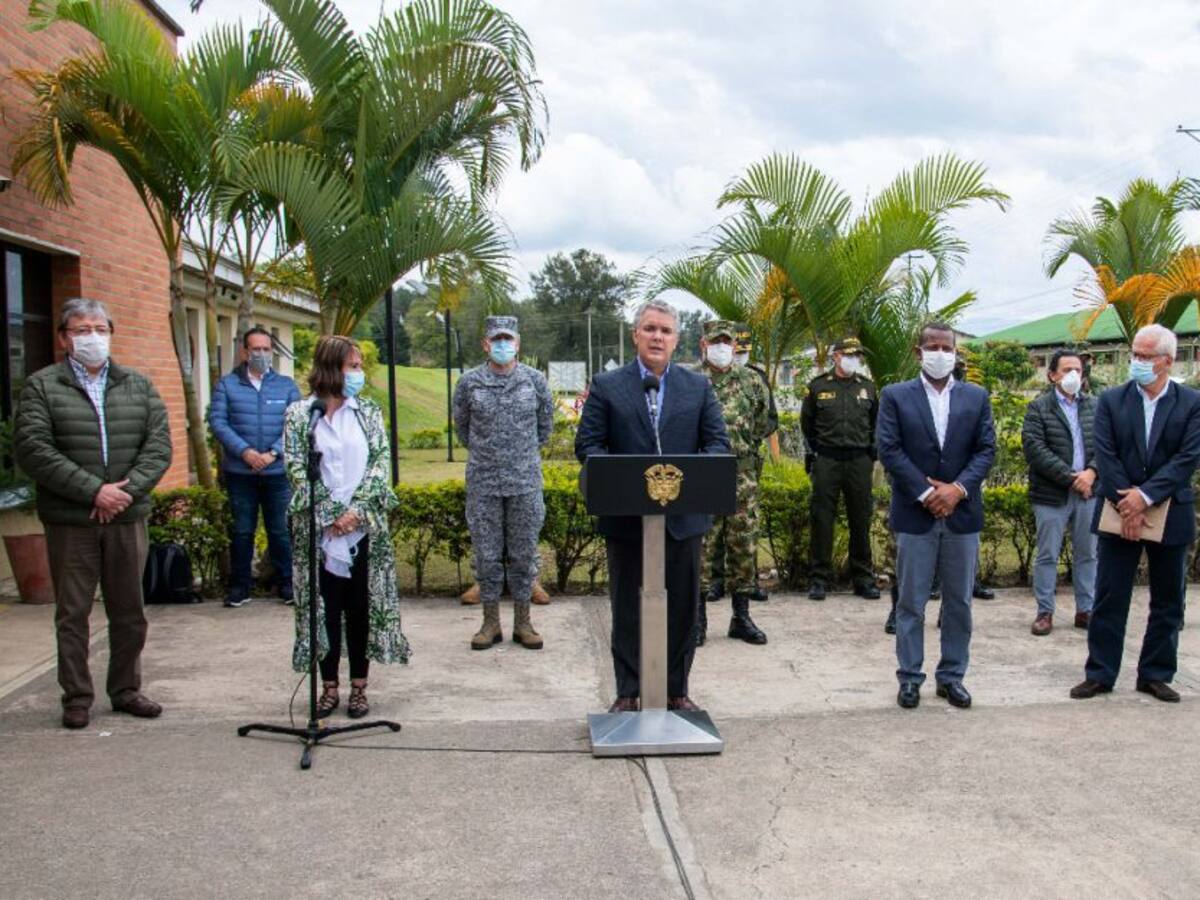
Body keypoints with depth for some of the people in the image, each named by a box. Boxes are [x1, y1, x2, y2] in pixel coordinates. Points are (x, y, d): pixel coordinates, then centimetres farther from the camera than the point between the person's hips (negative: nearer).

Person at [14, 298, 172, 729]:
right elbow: (32, 450, -10)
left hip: (127, 518, 3)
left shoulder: (138, 385, 11)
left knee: (129, 612, 10)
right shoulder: (42, 386, 1)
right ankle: (77, 698, 17)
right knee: (73, 613, 6)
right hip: (70, 521, -3)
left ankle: (126, 690, 24)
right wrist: (94, 491, -17)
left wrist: (126, 490, -13)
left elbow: (159, 445, 2)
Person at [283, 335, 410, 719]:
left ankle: (359, 687, 15)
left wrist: (356, 510, -12)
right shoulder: (298, 414, 0)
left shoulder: (369, 411, 6)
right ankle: (329, 686, 16)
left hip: (363, 525, 1)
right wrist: (329, 516, -12)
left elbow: (380, 462, 0)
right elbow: (296, 469, -5)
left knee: (361, 605, 5)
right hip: (318, 528, -1)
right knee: (324, 606, 5)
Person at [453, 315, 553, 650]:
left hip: (526, 482, 0)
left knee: (524, 553, 6)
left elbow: (545, 424, 13)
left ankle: (522, 622, 17)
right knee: (486, 553, 5)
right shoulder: (469, 382, 0)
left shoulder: (535, 380, 1)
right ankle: (491, 622, 17)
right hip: (482, 484, 0)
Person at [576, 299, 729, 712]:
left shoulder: (698, 387, 7)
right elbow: (588, 444, -2)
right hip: (626, 516, -1)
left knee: (682, 607, 10)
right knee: (627, 608, 8)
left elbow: (718, 443, 3)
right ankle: (628, 691, 21)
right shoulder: (606, 386, 2)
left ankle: (677, 689, 24)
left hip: (684, 516, 2)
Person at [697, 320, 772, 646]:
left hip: (743, 476, 3)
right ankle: (697, 620, 9)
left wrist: (747, 448, 11)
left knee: (743, 546, 7)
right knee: (701, 547, 0)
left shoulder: (752, 381, 8)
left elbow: (763, 424, 16)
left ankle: (741, 617, 18)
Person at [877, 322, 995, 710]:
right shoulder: (895, 396, 1)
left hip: (962, 514, 3)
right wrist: (926, 493, -14)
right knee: (911, 602, 4)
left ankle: (952, 675, 20)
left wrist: (958, 488, -13)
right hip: (915, 514, -2)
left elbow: (986, 449, 2)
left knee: (959, 602, 9)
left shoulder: (977, 397, 8)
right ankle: (909, 677, 14)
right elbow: (889, 450, -7)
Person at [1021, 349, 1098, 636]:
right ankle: (1044, 612, 11)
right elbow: (1035, 449, -12)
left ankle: (1085, 610, 20)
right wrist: (1070, 478, -16)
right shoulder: (1038, 408, -2)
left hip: (1088, 492, 4)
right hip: (1052, 494, -4)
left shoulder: (1095, 407, 11)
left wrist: (1092, 472, -13)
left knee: (1087, 555, 10)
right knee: (1047, 556, 2)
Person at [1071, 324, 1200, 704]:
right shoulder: (1111, 400, 1)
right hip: (1120, 514, 0)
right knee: (1109, 598, 3)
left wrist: (1146, 496, -19)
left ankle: (1156, 674, 22)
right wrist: (1127, 505, -14)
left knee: (1168, 601, 9)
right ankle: (1100, 673, 12)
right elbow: (1106, 456, -5)